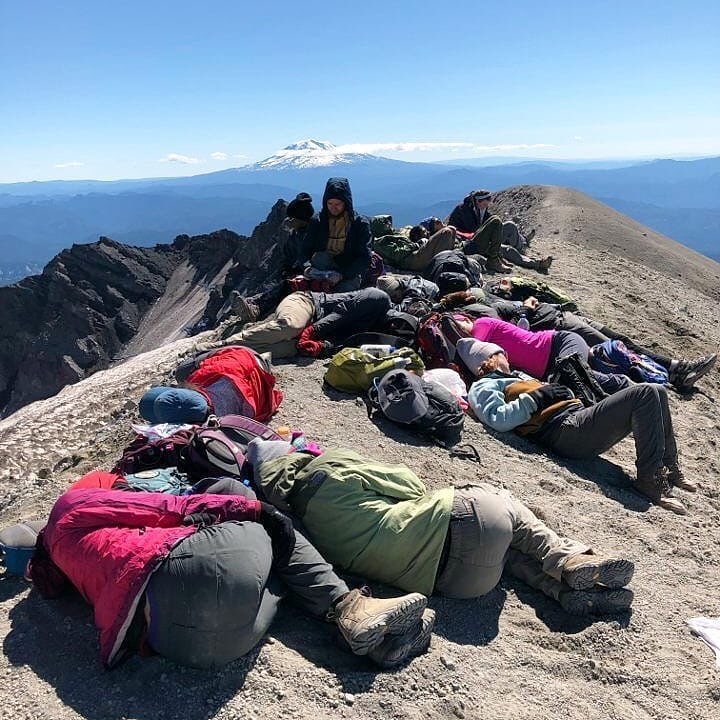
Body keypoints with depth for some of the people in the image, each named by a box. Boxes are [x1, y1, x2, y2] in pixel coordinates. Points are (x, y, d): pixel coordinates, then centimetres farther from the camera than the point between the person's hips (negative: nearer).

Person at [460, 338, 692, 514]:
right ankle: (649, 479, -18)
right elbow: (499, 419, -17)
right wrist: (538, 396, -12)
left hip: (578, 417, 10)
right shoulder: (483, 387, 3)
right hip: (565, 430, -10)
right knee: (645, 393, -17)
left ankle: (668, 468, 13)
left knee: (657, 392, 8)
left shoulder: (514, 376, 33)